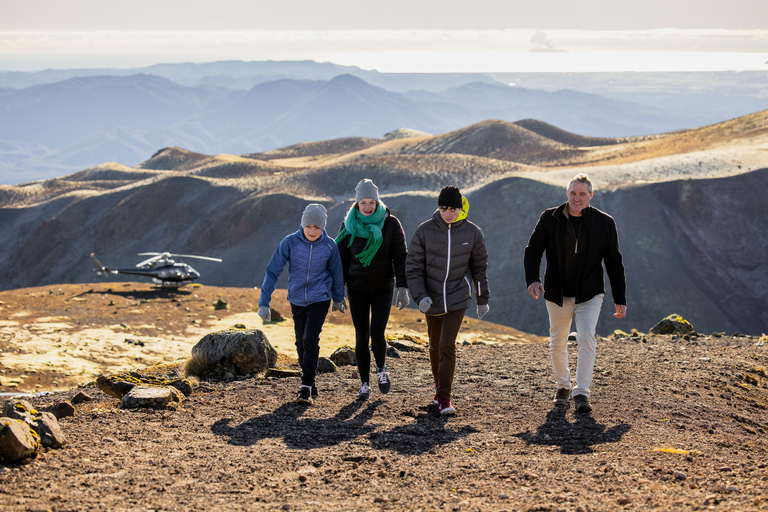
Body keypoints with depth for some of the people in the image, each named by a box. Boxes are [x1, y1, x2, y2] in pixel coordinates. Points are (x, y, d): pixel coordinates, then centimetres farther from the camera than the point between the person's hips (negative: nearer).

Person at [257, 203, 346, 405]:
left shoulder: (329, 246, -11)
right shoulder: (290, 242, -15)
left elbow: (336, 273, 5)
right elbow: (272, 271, -12)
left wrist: (338, 299, 17)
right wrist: (264, 302, -15)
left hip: (320, 299, -2)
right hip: (297, 300, 2)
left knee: (311, 339, -16)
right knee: (301, 343, 11)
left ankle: (306, 387, -13)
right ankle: (310, 384, 28)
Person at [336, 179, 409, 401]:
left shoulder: (391, 224, -6)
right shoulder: (348, 226, -2)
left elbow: (400, 258, -5)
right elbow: (342, 259, 2)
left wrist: (403, 288, -12)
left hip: (383, 288, -1)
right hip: (357, 289, 1)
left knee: (377, 334, -13)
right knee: (362, 337, 1)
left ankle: (381, 370, 17)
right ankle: (364, 384, 13)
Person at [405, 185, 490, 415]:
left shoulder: (472, 233, -4)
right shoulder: (424, 231, -8)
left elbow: (479, 268, 7)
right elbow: (413, 267, -5)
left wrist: (482, 300, 13)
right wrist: (420, 296, -18)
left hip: (458, 299, -1)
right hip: (431, 299, 1)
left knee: (447, 345, -13)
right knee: (435, 346, 13)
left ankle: (444, 397, -8)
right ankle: (439, 385, 36)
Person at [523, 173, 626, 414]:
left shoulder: (604, 222, -3)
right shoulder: (549, 219, -4)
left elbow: (614, 263, 2)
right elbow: (533, 250, 0)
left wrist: (620, 299, 1)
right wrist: (532, 279, -19)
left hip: (589, 294, -1)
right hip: (557, 294, 1)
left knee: (587, 338, -17)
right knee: (557, 343, 11)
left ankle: (582, 393, -12)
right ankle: (562, 387, 32)